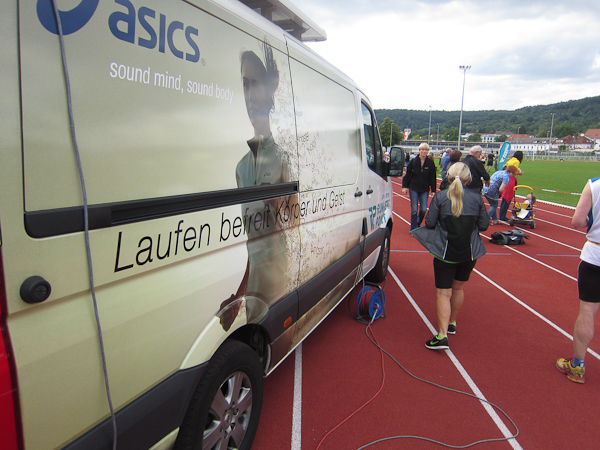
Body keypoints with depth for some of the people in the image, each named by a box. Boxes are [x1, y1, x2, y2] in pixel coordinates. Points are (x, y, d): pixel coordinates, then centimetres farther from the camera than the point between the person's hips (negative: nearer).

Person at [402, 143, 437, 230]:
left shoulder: (430, 163, -1)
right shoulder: (413, 161, -3)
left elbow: (432, 177, 2)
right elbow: (407, 174, 3)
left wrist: (433, 190, -1)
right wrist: (405, 186, -2)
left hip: (425, 189, 1)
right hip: (413, 188, -1)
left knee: (423, 209, 1)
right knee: (414, 210, -1)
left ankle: (418, 223, 29)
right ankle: (413, 229, 10)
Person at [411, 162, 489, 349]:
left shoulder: (440, 197, -11)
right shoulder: (476, 198, -3)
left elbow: (429, 223, -9)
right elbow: (483, 225, 2)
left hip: (445, 252, -3)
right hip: (469, 253, 4)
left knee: (443, 293, -1)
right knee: (458, 288, 22)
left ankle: (442, 335, -11)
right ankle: (452, 323, 39)